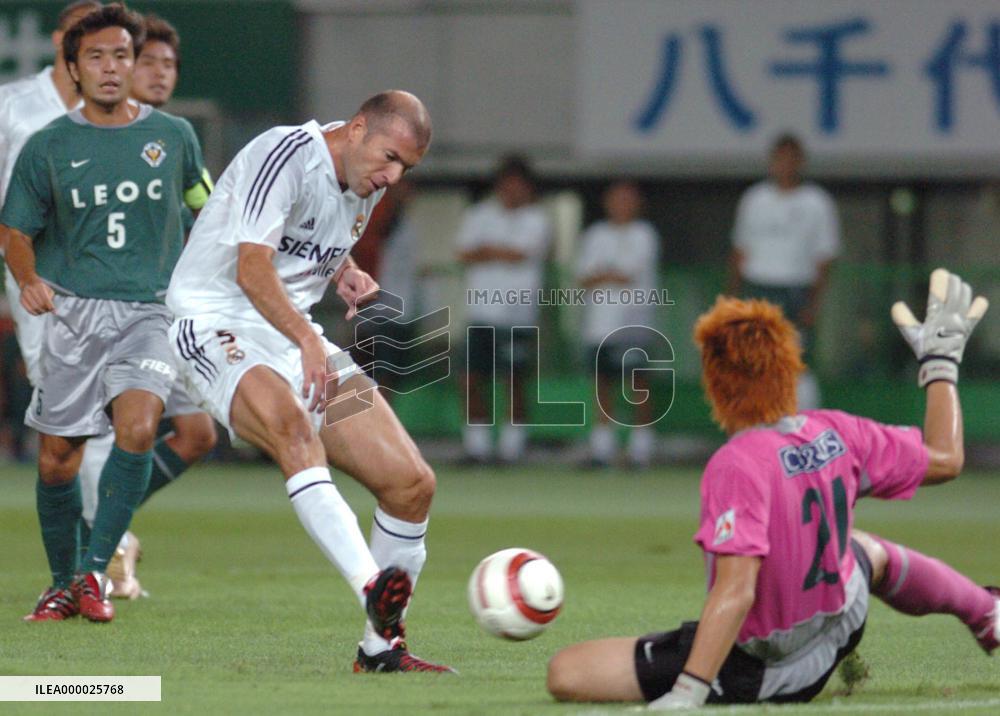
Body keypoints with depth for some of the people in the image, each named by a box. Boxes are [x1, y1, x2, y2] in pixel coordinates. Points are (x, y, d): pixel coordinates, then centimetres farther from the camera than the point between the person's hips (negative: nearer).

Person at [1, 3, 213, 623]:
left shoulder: (173, 136, 7)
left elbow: (207, 207, 21)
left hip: (150, 310, -1)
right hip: (73, 311, 1)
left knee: (137, 429, -25)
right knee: (57, 460, 0)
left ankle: (95, 571, -18)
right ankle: (63, 584, 21)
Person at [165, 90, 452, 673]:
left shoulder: (368, 183, 9)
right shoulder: (287, 155, -17)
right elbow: (251, 269, -28)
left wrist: (348, 276, 8)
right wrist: (307, 339, -42)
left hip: (299, 339, 8)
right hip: (219, 328, -8)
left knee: (412, 483, -3)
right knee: (291, 422, -40)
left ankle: (382, 645, 12)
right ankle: (372, 586, -54)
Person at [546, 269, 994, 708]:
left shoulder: (737, 466, -29)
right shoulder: (836, 433, -10)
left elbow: (735, 593, -36)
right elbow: (945, 461, 5)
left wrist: (686, 696, -39)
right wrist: (940, 364, 19)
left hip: (754, 670, -7)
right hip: (837, 637, 7)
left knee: (566, 674, -15)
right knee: (869, 551, 41)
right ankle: (985, 613, 63)